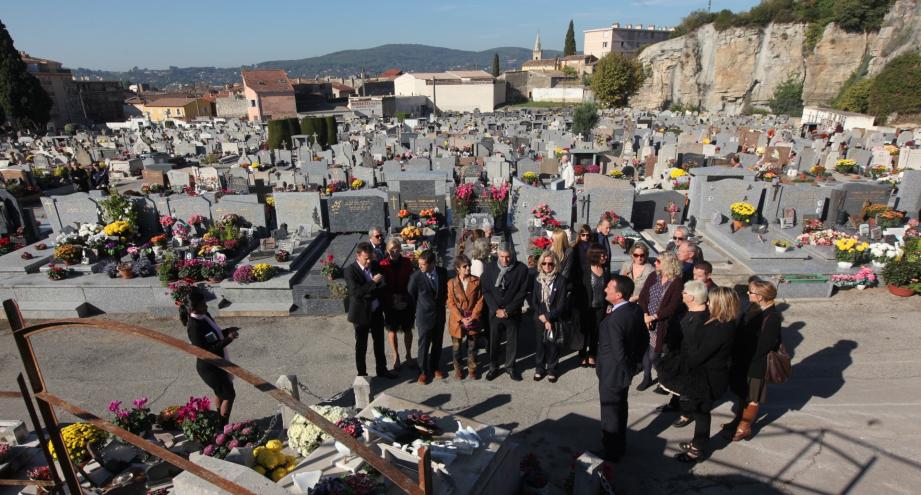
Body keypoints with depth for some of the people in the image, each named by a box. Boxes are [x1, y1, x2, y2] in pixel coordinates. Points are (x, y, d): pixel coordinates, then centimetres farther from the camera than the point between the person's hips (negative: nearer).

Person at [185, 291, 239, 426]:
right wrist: (228, 339, -31)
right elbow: (205, 351, -29)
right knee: (229, 395, 1)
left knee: (220, 393, 23)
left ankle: (219, 423, 41)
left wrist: (226, 331, -2)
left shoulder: (205, 316, -2)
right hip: (210, 367, -9)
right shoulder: (194, 327, -29)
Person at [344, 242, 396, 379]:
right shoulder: (350, 271, -15)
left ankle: (381, 370, 32)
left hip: (377, 312, 5)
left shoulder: (375, 266, 1)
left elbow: (382, 285, 12)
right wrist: (373, 283, -25)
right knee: (361, 346, 9)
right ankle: (361, 373, 24)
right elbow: (356, 291, -25)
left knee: (379, 343, 16)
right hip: (361, 313, -5)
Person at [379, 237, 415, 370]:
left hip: (406, 301, 1)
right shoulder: (383, 264, -10)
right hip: (390, 302, -1)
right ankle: (396, 357, 29)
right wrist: (384, 303, -9)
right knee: (392, 330, 11)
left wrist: (412, 299, -4)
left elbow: (411, 281, 0)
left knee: (407, 330, 13)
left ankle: (408, 355, 31)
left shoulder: (407, 262, -5)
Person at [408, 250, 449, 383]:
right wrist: (421, 307, 5)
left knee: (437, 343, 17)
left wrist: (443, 302, 7)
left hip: (440, 315, 3)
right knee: (423, 345, 7)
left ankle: (435, 367, 36)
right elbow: (411, 296, -3)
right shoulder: (416, 277, -18)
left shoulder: (443, 272, -9)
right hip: (424, 316, -3)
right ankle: (423, 371, 24)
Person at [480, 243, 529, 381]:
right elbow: (486, 291, -1)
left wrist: (508, 310, -11)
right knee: (493, 340, 7)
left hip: (513, 312, -1)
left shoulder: (521, 269, -8)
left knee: (513, 340, 9)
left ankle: (510, 366, 28)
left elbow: (522, 292, -8)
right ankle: (493, 367, 25)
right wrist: (496, 309, -11)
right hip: (495, 311, 1)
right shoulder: (490, 268, -3)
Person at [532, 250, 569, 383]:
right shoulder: (537, 278, -2)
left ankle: (552, 369, 25)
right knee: (540, 343, 11)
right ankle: (540, 367, 28)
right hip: (539, 318, 2)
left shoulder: (561, 280, -11)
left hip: (555, 319, -2)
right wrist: (541, 316, -10)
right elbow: (533, 300, 0)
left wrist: (548, 317, -14)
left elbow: (561, 304, -13)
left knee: (553, 344, 8)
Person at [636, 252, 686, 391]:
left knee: (653, 355, 0)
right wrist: (645, 315, -11)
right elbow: (642, 297, 2)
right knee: (644, 350, 12)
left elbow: (673, 308, -16)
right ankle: (647, 378, 32)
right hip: (646, 321, 5)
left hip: (662, 325, -5)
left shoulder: (677, 283, -12)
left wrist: (653, 317, -16)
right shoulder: (653, 277, 3)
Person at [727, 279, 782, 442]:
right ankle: (741, 419, 41)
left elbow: (763, 346, -25)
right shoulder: (754, 308, -1)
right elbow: (742, 330, 6)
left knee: (752, 398, 12)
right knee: (742, 392, 23)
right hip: (743, 360, 7)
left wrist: (744, 358, -18)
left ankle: (744, 428, 27)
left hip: (755, 364, -7)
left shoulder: (772, 317, -25)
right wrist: (736, 353, 1)